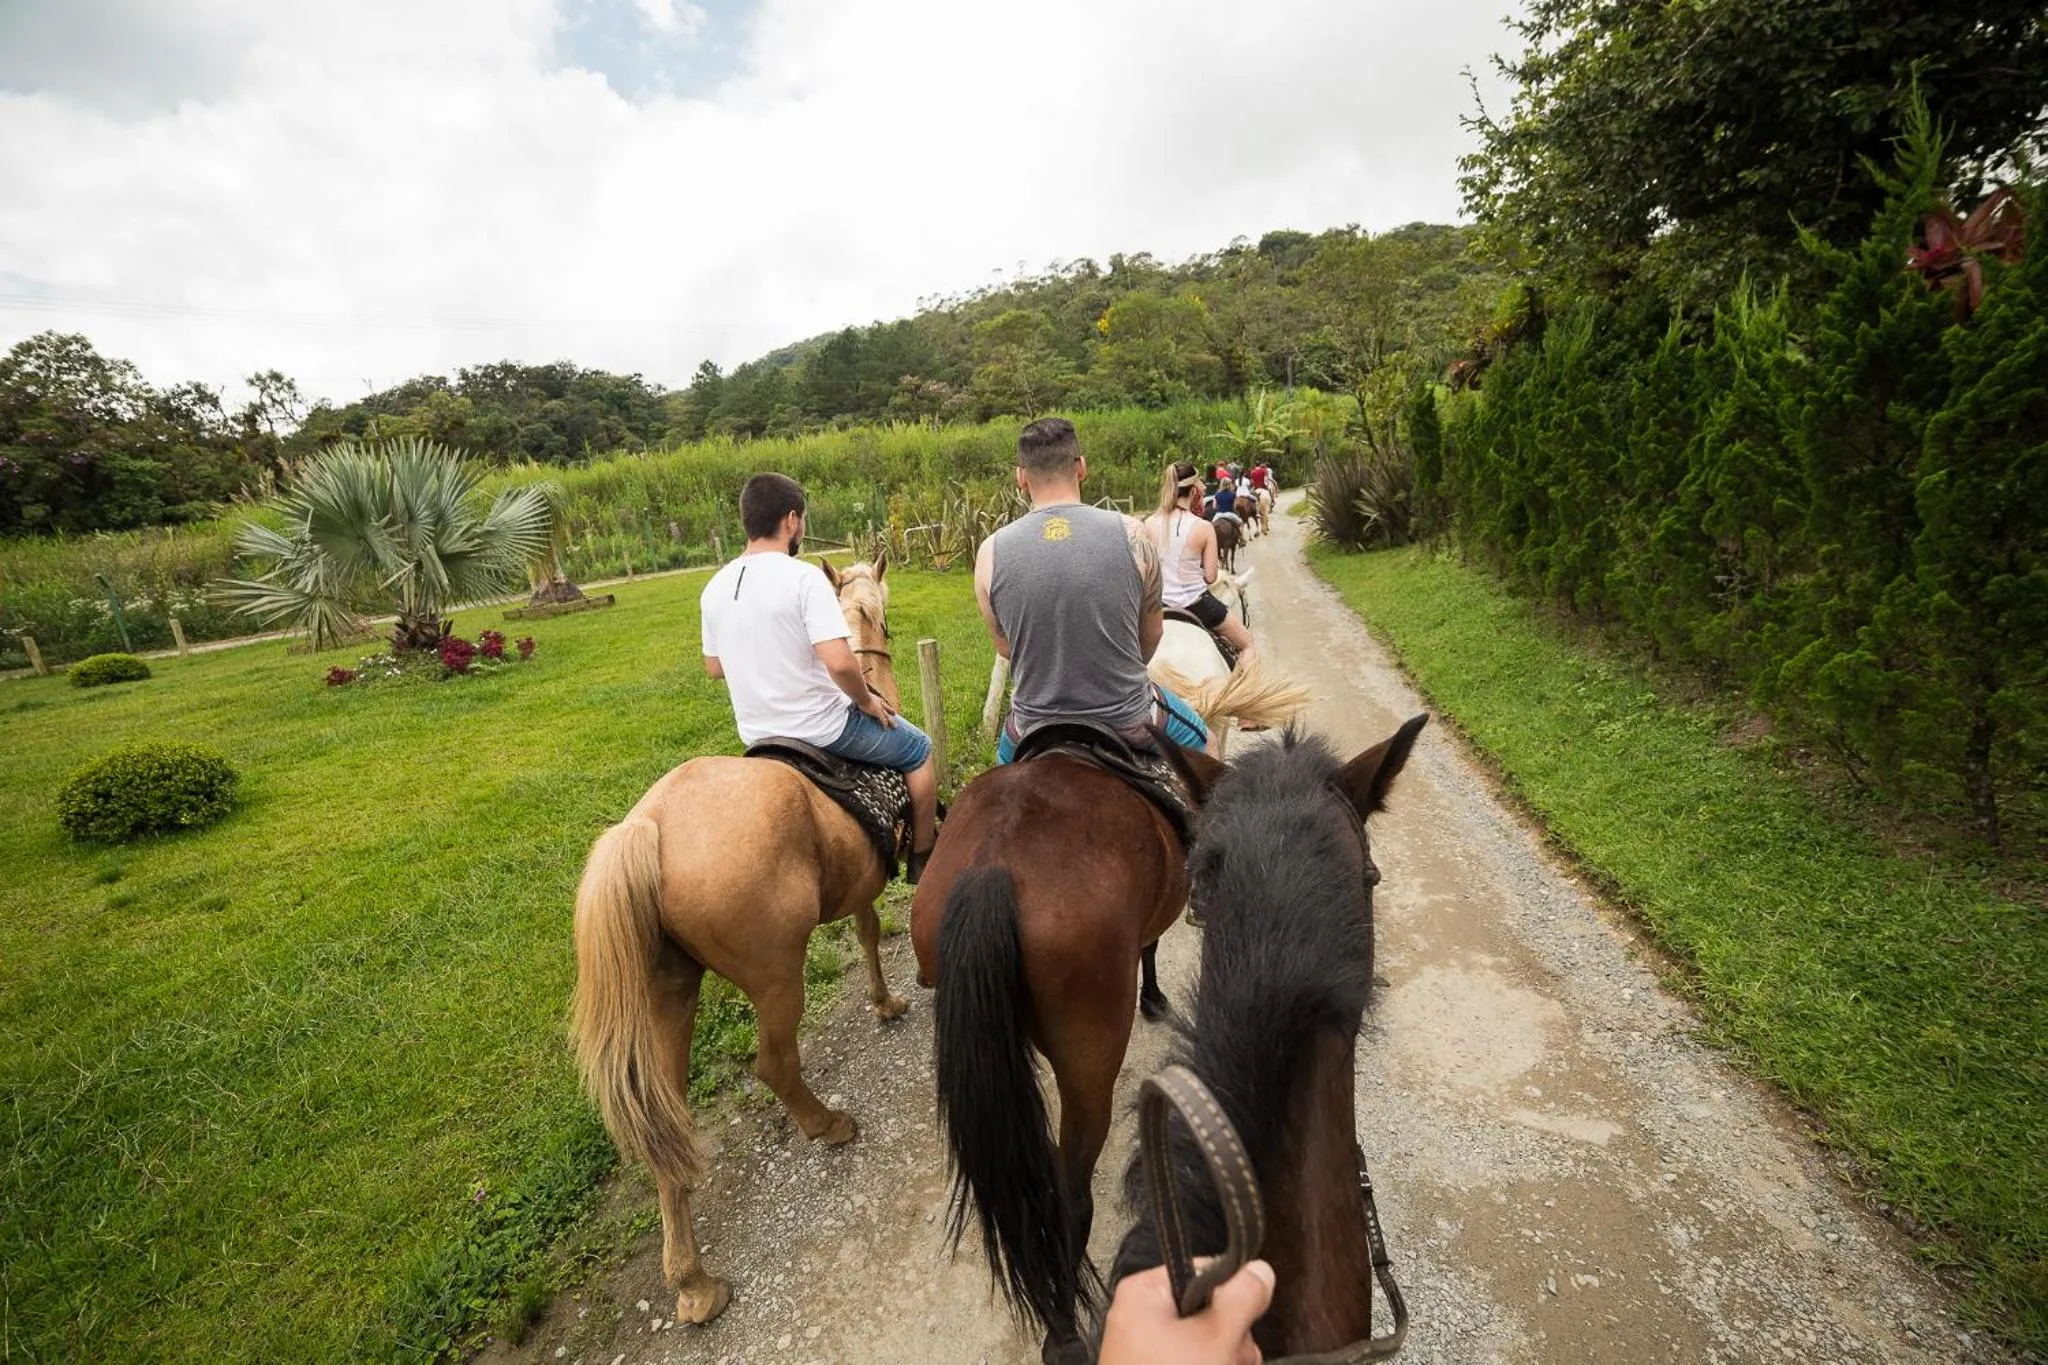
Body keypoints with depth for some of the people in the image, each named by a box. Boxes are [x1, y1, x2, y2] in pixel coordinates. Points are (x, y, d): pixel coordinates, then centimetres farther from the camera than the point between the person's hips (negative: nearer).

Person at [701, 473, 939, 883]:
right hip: (822, 729, -7)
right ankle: (923, 858, 24)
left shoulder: (715, 587, 0)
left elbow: (714, 666, 10)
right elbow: (839, 662, -30)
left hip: (756, 735, 8)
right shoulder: (804, 577, -21)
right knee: (919, 750, 15)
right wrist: (866, 700, -12)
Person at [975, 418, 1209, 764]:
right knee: (1201, 740, 31)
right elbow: (1152, 633, 1)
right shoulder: (1131, 534, -12)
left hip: (1035, 727, 2)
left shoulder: (991, 553, -10)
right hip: (1130, 722, -1)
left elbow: (1004, 648, 3)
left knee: (1007, 756, 39)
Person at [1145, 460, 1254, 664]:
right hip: (1195, 603, -3)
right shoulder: (1204, 528, -15)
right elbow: (1210, 577, -10)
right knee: (1246, 643, 18)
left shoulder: (1149, 524, -8)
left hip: (1160, 603, 3)